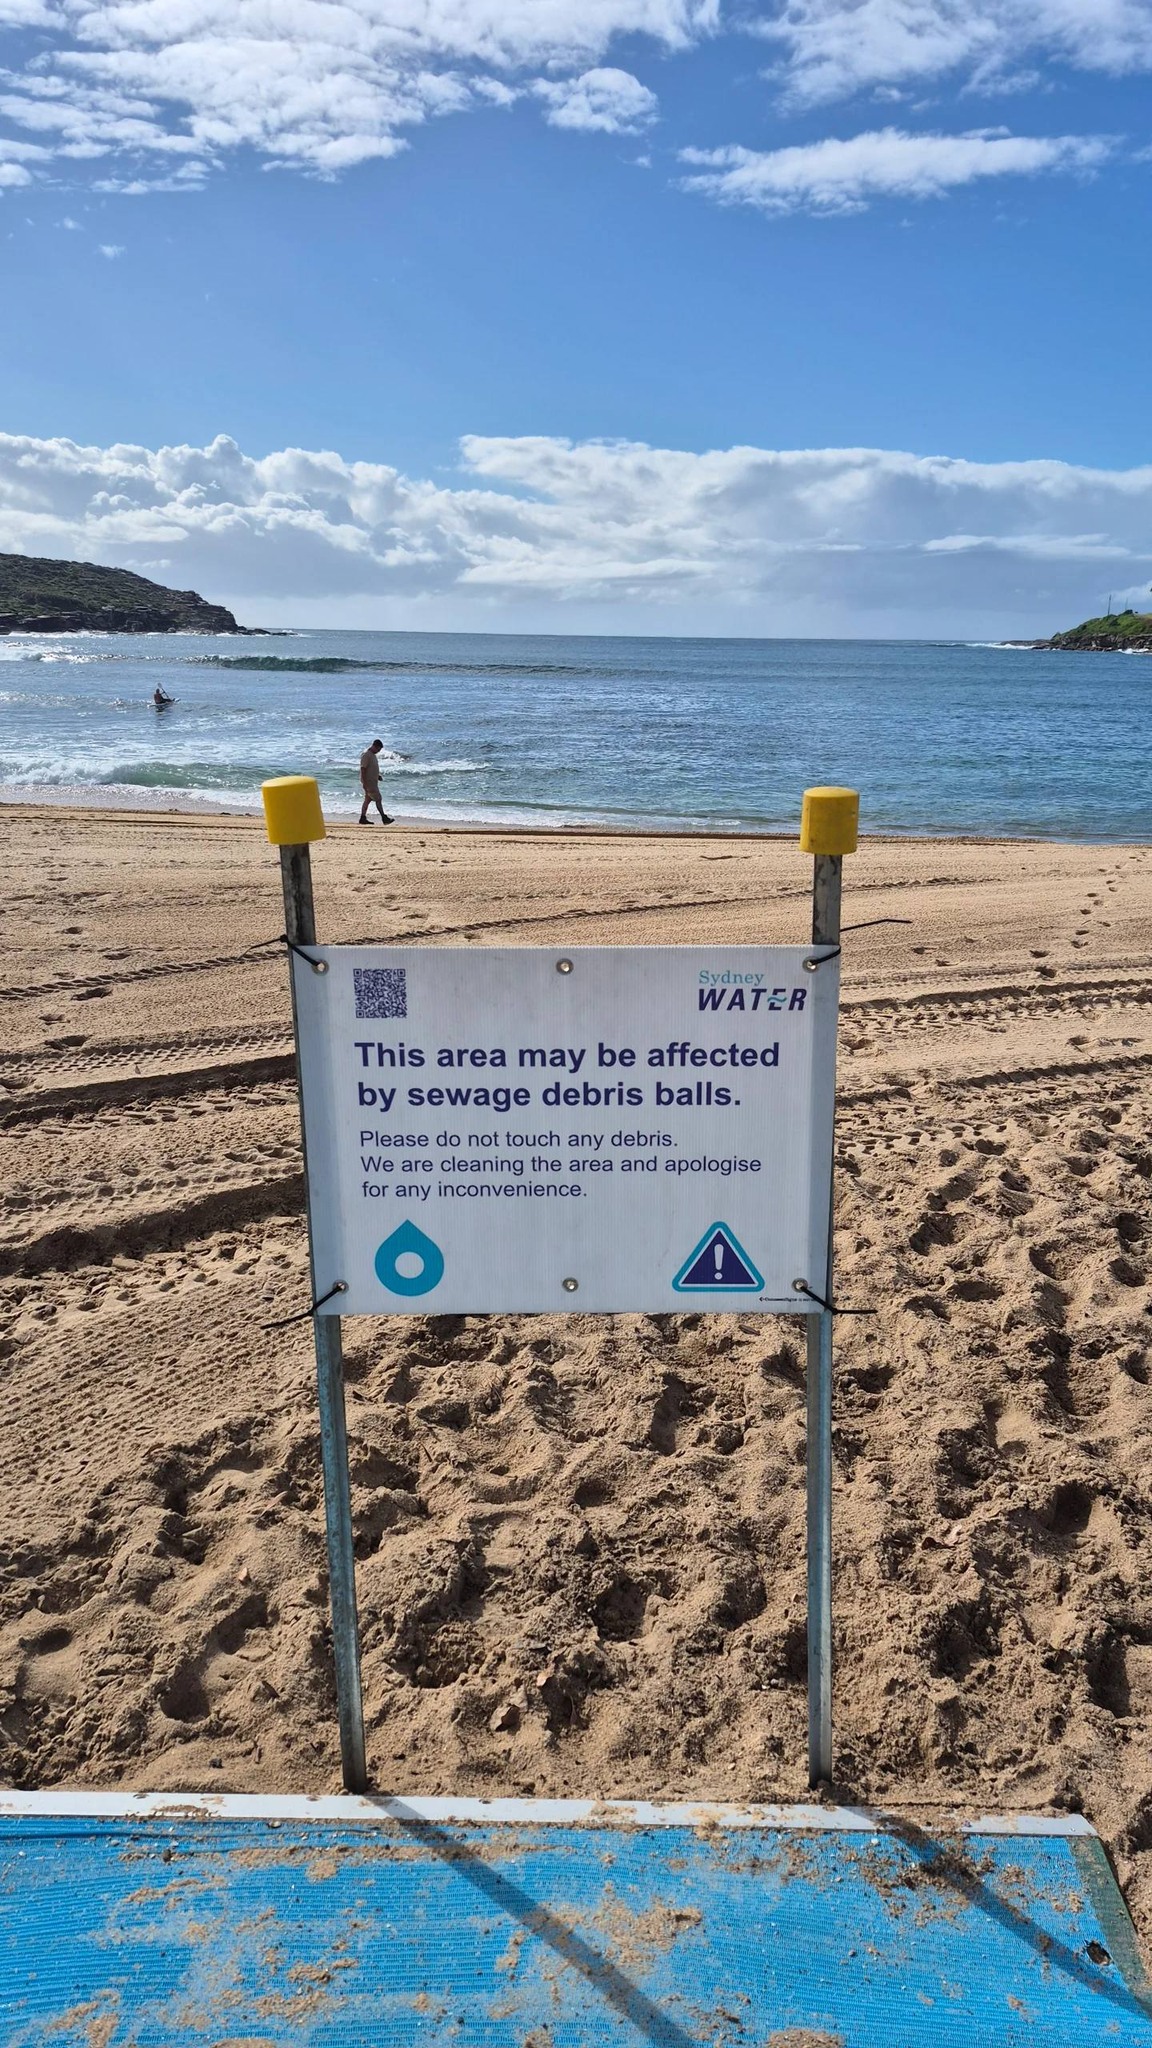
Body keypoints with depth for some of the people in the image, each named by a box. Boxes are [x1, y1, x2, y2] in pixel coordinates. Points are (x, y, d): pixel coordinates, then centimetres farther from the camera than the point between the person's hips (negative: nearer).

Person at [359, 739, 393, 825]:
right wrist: (364, 783, -24)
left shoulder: (373, 755, 14)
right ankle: (384, 818, -8)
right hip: (368, 782, -10)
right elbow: (363, 769, -20)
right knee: (378, 799, -9)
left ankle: (363, 818, 16)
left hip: (373, 782, 10)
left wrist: (377, 776, 13)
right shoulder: (366, 755, -17)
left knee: (368, 800, 12)